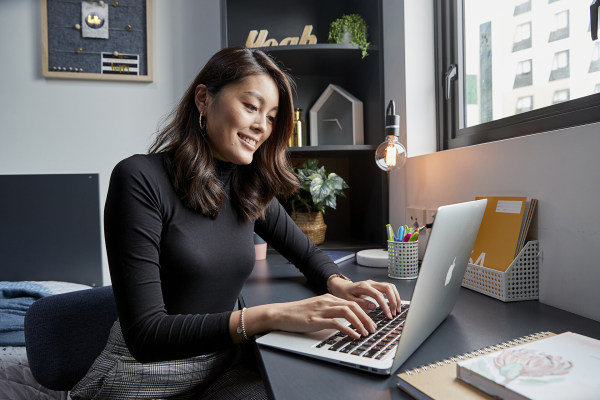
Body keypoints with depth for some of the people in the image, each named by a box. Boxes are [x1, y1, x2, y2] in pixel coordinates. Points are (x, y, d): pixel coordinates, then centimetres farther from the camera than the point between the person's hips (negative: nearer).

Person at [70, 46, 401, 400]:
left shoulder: (251, 189, 3)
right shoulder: (141, 179, -16)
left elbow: (308, 253, 15)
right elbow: (145, 335, -21)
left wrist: (339, 285, -8)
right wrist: (271, 315, -30)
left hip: (226, 365, 6)